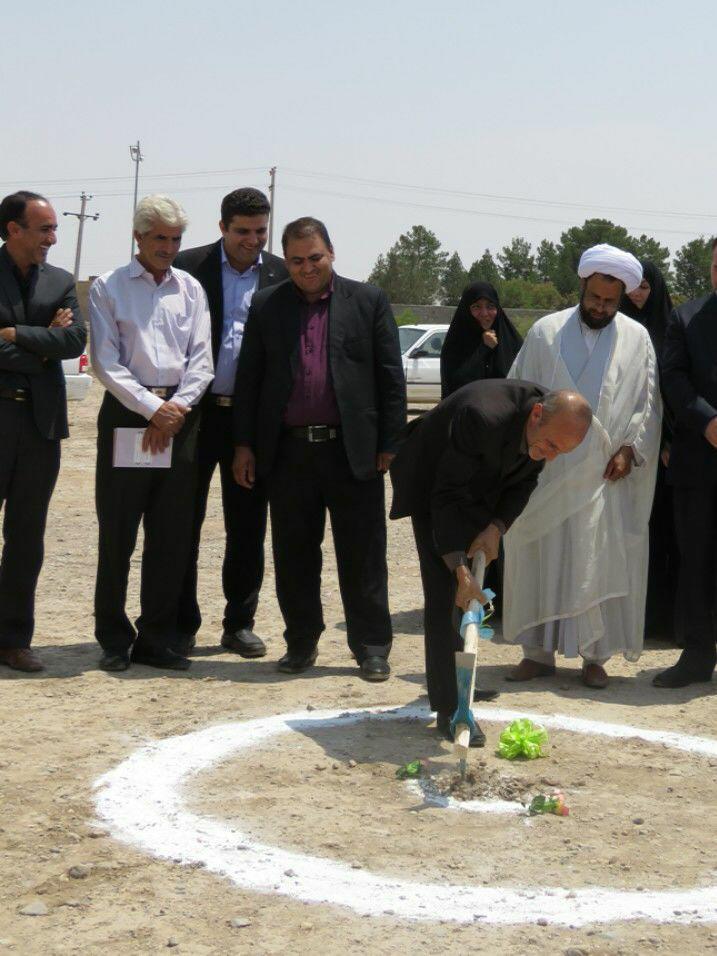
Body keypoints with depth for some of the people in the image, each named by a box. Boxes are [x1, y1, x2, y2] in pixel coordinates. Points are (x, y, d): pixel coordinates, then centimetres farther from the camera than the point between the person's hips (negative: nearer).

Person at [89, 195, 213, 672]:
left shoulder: (191, 288, 11)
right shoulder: (109, 287, 2)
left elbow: (201, 360, 6)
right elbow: (106, 361, -5)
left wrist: (176, 409, -8)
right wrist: (153, 408, -12)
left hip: (180, 416, 3)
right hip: (127, 413, -3)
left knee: (173, 534, 4)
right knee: (117, 530, -1)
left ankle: (158, 638, 13)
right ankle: (114, 640, 9)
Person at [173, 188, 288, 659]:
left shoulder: (282, 275, 5)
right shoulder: (189, 266, 0)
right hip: (196, 412, -1)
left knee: (248, 527, 8)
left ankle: (240, 623, 20)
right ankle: (182, 624, 15)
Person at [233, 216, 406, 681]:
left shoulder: (368, 301, 4)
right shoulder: (266, 306, 9)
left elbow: (391, 377, 2)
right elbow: (249, 377, 10)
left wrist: (390, 445, -3)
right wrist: (244, 444, 4)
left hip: (352, 449, -2)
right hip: (289, 450, 2)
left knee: (363, 556, 2)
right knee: (294, 555, 9)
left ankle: (372, 647, 11)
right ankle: (301, 642, 22)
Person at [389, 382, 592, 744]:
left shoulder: (552, 425, -18)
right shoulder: (483, 417, -41)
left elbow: (523, 482, -1)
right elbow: (447, 495, -34)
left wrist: (496, 527, -17)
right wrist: (460, 568, -37)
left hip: (479, 490, 7)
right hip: (432, 486, -7)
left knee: (473, 594, 15)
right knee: (446, 592, -15)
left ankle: (459, 685, 32)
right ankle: (449, 708, -14)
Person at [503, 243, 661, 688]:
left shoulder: (637, 338, 5)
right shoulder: (546, 332, 4)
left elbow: (649, 403, 6)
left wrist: (630, 449, -6)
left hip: (606, 474, 0)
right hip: (548, 472, 1)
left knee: (601, 565, 1)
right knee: (542, 561, 4)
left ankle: (595, 655, 9)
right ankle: (540, 651, 12)